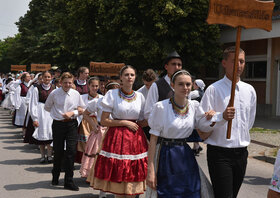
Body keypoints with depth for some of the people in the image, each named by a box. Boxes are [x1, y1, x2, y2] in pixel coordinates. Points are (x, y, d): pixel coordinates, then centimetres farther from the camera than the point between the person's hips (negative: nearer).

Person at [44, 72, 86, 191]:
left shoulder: (76, 94, 2)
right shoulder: (54, 94, -2)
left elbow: (82, 110, 8)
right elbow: (47, 107, 13)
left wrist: (73, 112, -8)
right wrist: (57, 113, 7)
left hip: (72, 124, 1)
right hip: (58, 124, -1)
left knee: (71, 152, -4)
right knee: (58, 152, 8)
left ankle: (69, 181, 3)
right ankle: (55, 177, 31)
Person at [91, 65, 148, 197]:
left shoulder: (140, 96, 9)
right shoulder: (112, 94, -2)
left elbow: (141, 122, 14)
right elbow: (104, 121, -5)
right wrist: (125, 123, -10)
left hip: (136, 139, 3)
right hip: (117, 138, -3)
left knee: (133, 179, 3)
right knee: (117, 180, -2)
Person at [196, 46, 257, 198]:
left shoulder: (249, 90, 10)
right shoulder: (214, 89, -8)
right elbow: (201, 123, -14)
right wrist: (222, 117, -28)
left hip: (241, 153, 6)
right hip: (219, 153, -5)